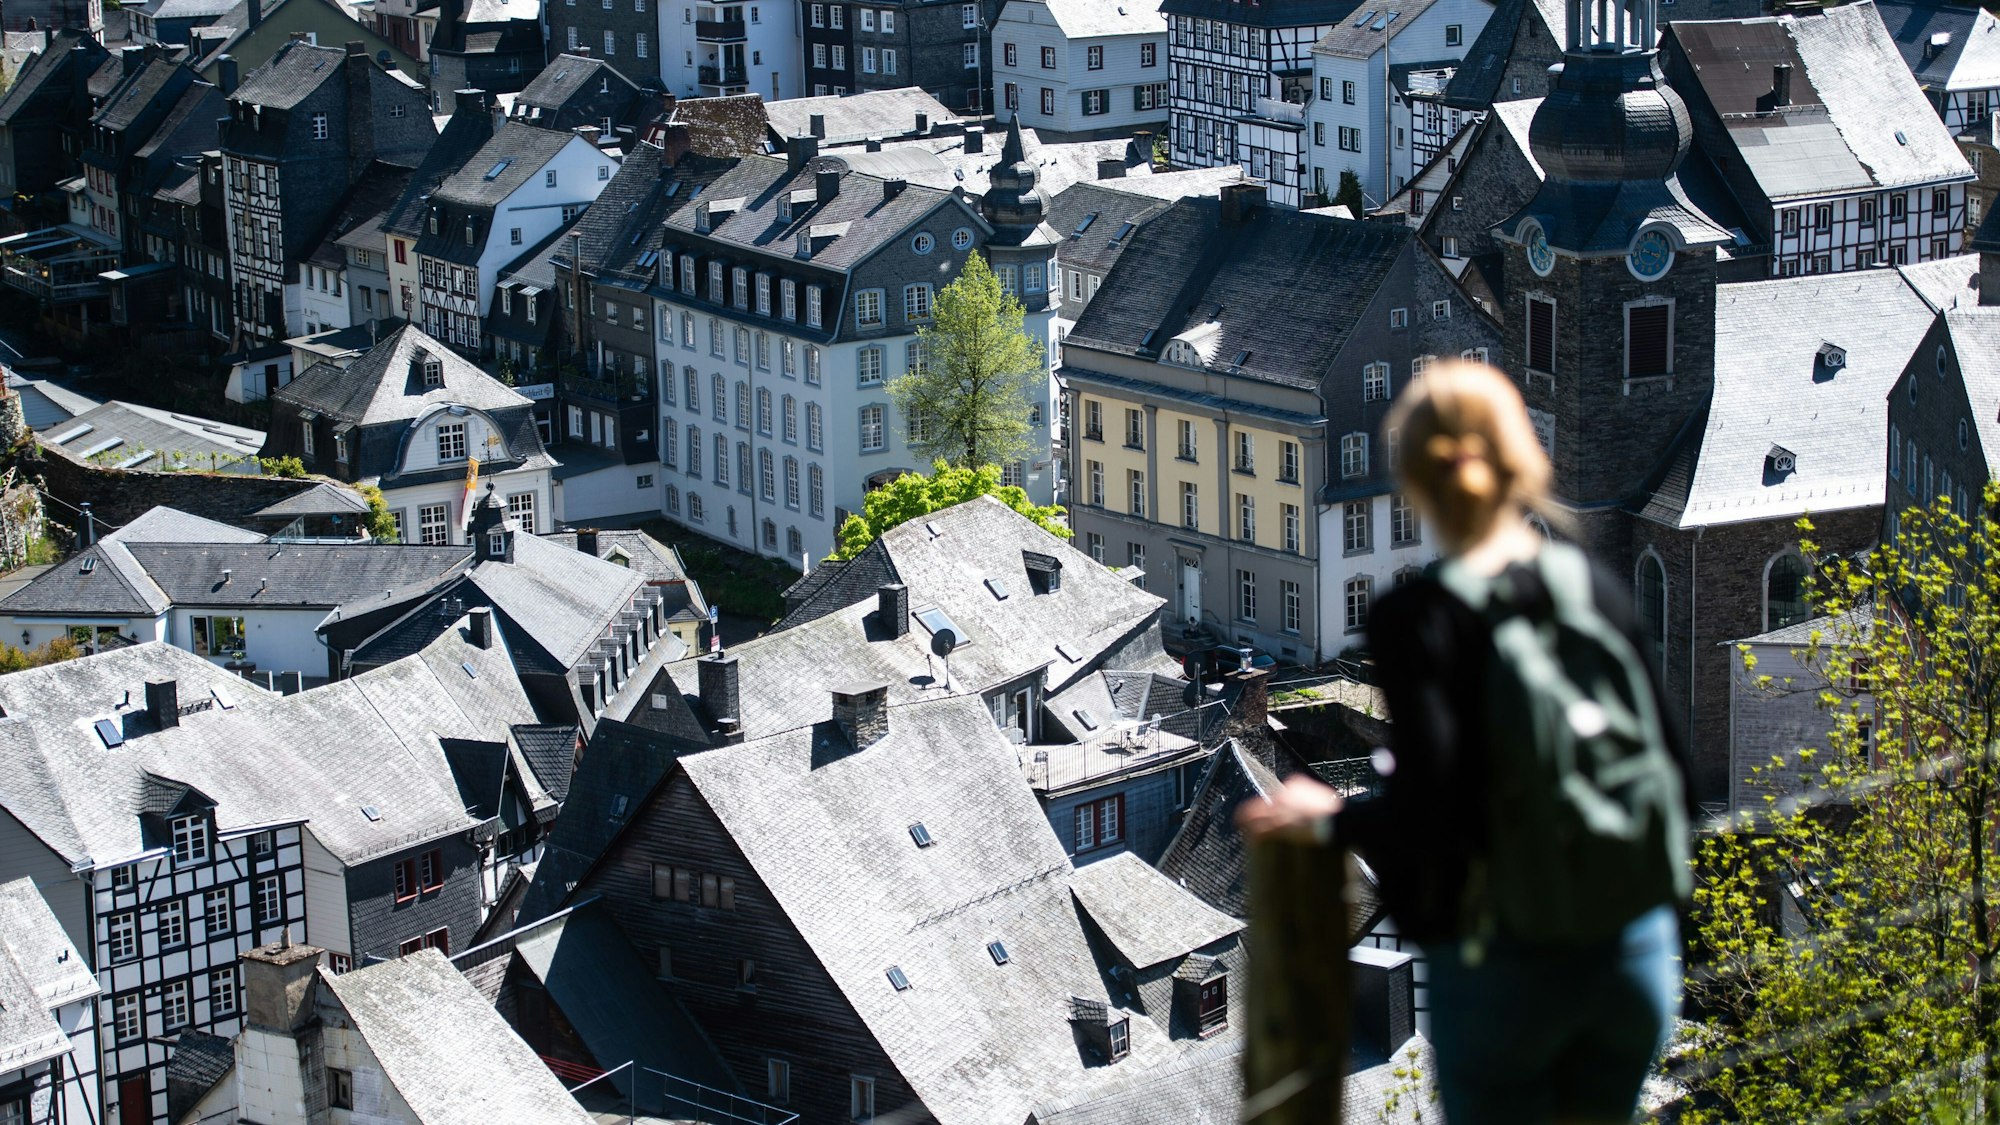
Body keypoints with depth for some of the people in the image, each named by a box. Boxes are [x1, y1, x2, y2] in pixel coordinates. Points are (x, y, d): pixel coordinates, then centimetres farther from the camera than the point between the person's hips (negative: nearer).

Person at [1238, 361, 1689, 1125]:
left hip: (1502, 965, -4)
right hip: (1635, 953, 4)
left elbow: (1424, 811, -19)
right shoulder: (1596, 590, -1)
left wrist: (1328, 821, -2)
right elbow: (1664, 769, 1)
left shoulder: (1418, 619, -13)